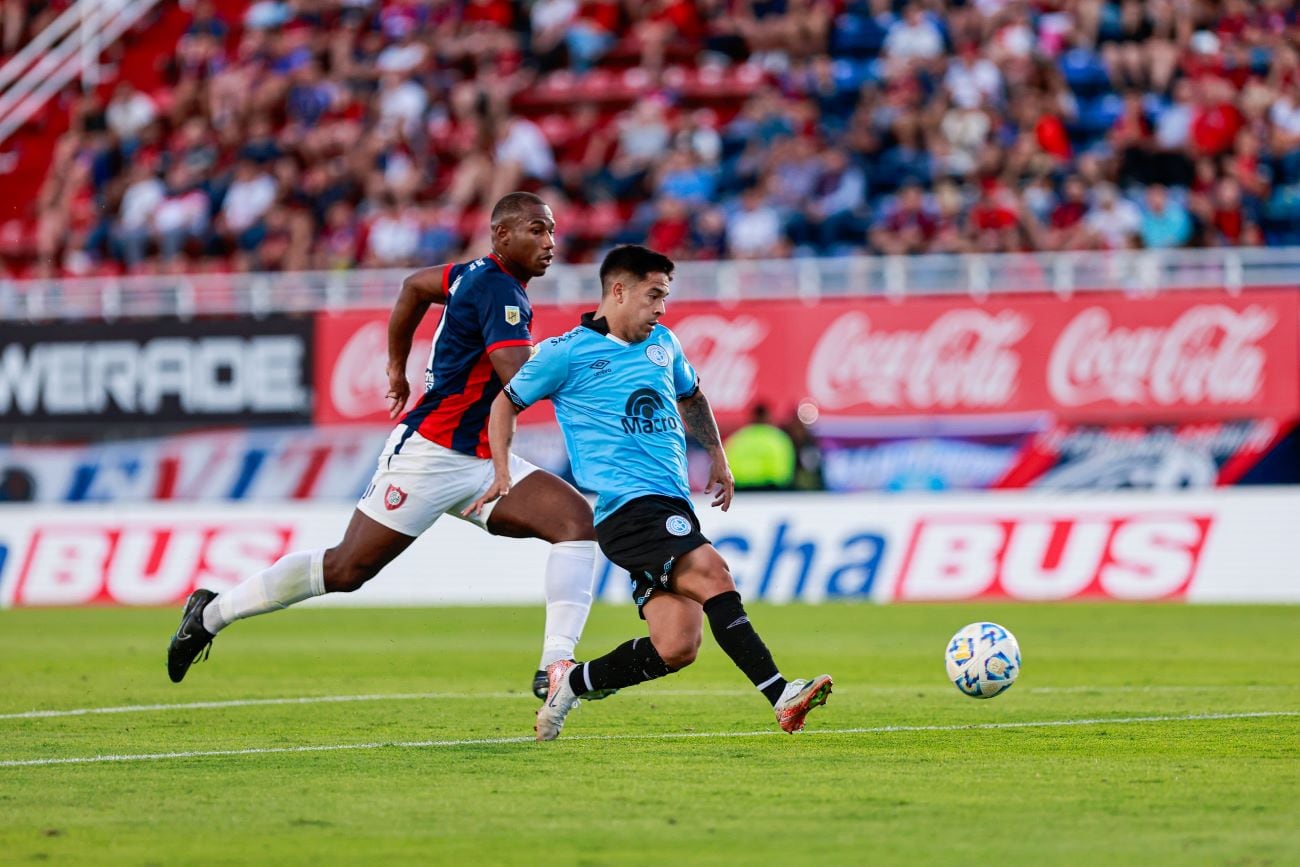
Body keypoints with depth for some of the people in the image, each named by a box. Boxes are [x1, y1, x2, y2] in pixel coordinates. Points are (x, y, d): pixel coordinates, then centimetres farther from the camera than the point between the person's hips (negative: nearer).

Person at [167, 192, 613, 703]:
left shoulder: (480, 274, 11)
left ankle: (556, 667, -17)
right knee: (347, 569, -4)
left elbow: (416, 285, 29)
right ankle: (211, 613, 14)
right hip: (429, 454, -9)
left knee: (577, 520, -9)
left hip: (480, 463, 9)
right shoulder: (497, 288, -17)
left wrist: (397, 367, 35)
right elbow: (521, 379, -29)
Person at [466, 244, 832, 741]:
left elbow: (691, 397, 39)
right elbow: (506, 403, 12)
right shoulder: (568, 352, 1)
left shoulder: (662, 343, 19)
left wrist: (716, 454, 28)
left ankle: (571, 683, 13)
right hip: (626, 507, -7)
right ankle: (780, 695, -33)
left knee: (675, 649, -7)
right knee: (711, 573, -28)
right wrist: (502, 473, 1)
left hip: (672, 508, 7)